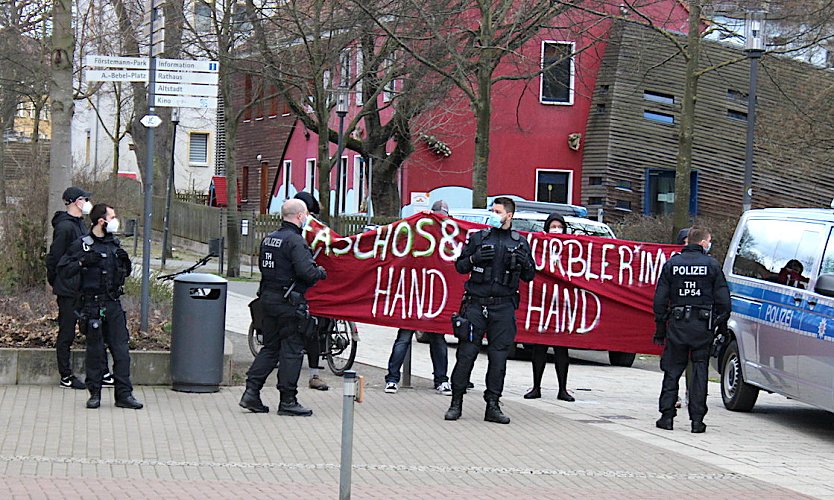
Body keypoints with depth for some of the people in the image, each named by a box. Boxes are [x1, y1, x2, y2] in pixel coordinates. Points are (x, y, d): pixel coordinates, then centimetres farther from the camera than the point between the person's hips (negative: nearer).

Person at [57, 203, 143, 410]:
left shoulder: (114, 244, 13)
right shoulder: (82, 244, -4)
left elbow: (126, 273, 23)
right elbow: (63, 270, -8)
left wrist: (125, 261, 3)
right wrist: (82, 262, -22)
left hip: (114, 305, 5)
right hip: (93, 306, -5)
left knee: (121, 350, 0)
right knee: (95, 352, 1)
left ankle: (124, 394, 3)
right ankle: (94, 393, 12)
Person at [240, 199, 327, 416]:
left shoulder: (268, 238, 12)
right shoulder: (295, 241, -16)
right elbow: (306, 272, -23)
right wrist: (321, 272, -4)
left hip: (268, 299, 8)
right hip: (289, 302, -8)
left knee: (270, 347, 15)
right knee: (292, 350, -1)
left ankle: (251, 392, 9)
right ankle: (288, 401, 2)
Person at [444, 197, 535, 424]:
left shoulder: (520, 243, 11)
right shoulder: (478, 238, 9)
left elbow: (530, 277, 14)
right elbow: (460, 266, 10)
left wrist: (525, 263, -7)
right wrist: (474, 258, -10)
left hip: (503, 306, 1)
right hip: (476, 303, -1)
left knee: (499, 357, 0)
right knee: (466, 353, -4)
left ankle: (493, 405, 7)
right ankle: (456, 402, 4)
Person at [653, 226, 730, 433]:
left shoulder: (671, 264, 4)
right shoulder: (712, 265, -1)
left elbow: (660, 298, 5)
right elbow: (723, 299, -1)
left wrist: (660, 328, 10)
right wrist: (722, 325, 10)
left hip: (677, 324, 1)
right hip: (702, 326, -1)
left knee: (672, 371, 8)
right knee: (699, 371, 3)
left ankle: (667, 415, 6)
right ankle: (697, 419, 1)